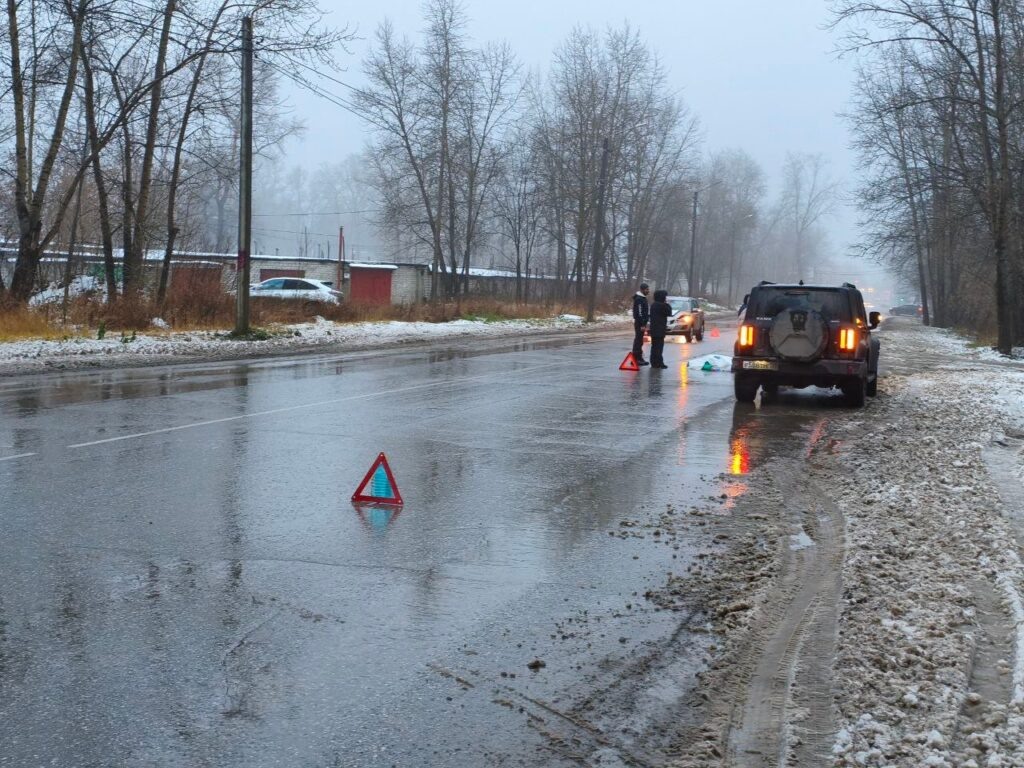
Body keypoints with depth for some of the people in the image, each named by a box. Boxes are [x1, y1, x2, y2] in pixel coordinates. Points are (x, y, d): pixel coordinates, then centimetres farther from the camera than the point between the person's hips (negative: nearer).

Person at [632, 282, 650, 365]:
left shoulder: (642, 298, 16)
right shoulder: (639, 299, -16)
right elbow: (639, 313, -21)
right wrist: (642, 325, -23)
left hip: (641, 322, 10)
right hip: (639, 323, -10)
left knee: (638, 340, 13)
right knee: (638, 340, -8)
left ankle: (638, 358, 19)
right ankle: (637, 358, -7)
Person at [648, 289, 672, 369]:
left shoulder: (654, 305, 13)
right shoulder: (661, 305, -16)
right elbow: (669, 313, -7)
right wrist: (667, 304, 2)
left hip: (654, 329, 9)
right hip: (660, 329, -9)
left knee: (654, 346, 12)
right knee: (659, 346, -8)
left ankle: (654, 362, 15)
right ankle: (659, 363, -9)